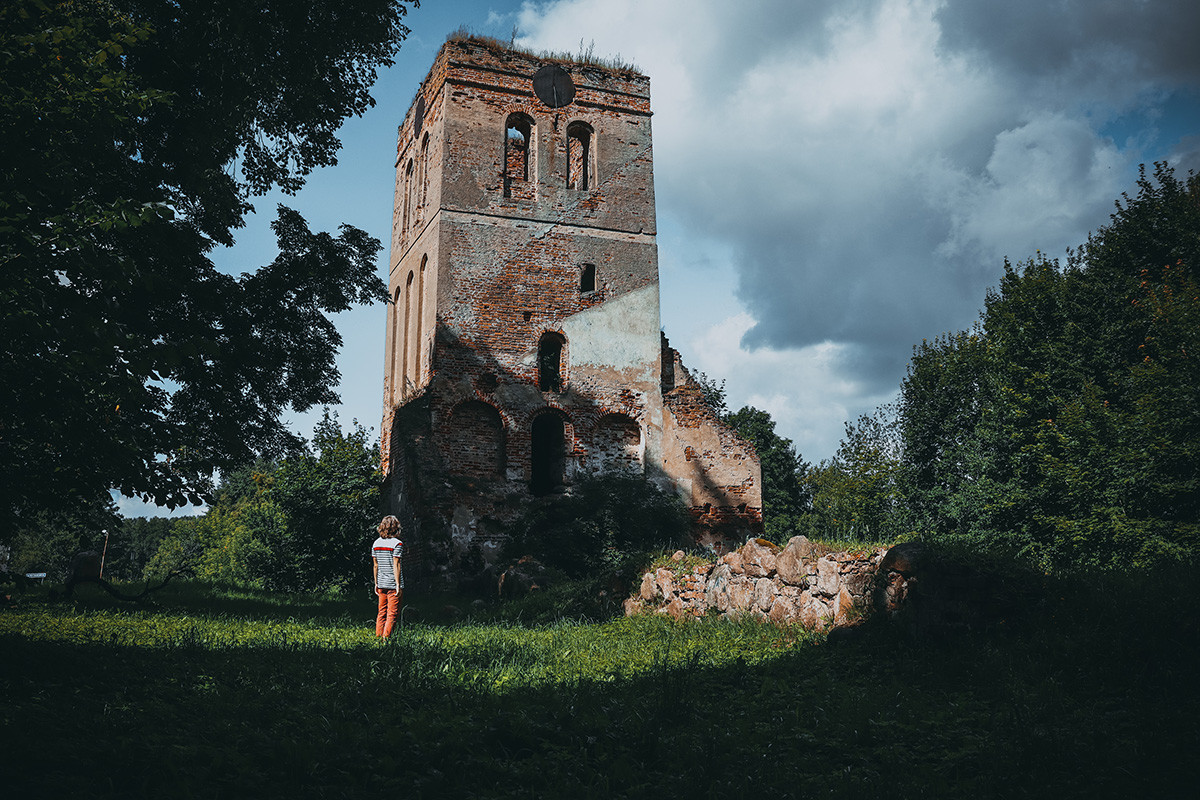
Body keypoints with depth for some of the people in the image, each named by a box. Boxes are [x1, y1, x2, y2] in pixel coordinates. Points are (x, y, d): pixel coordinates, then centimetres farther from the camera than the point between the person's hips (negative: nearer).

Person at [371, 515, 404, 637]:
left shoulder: (376, 543, 8)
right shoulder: (397, 543, -11)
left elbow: (375, 565, 10)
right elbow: (396, 566, -14)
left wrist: (376, 583, 16)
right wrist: (398, 585, -12)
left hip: (381, 584, 6)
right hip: (393, 584, -6)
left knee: (382, 613, 13)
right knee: (392, 614, -1)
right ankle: (386, 638, -3)